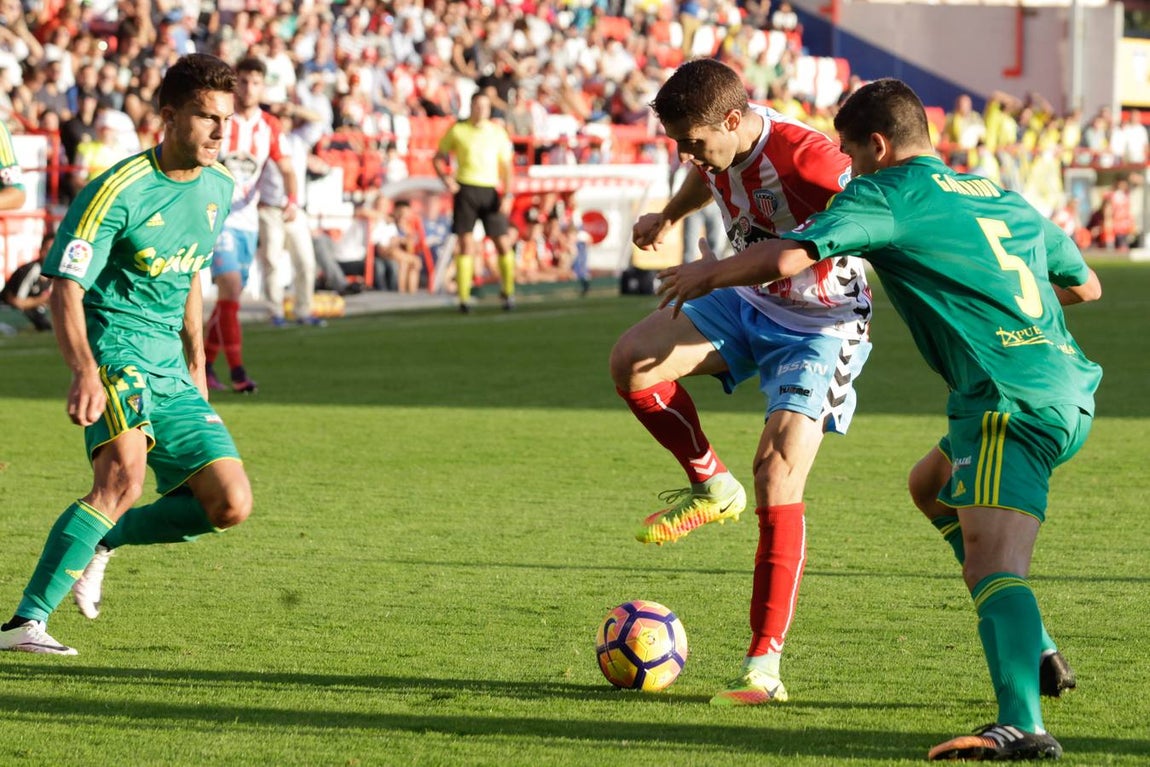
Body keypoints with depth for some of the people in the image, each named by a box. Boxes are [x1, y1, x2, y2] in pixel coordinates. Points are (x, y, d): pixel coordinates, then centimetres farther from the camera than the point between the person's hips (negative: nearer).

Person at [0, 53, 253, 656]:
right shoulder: (118, 191, -15)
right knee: (125, 473, -31)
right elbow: (65, 289, -20)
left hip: (171, 369, 7)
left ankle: (101, 540, 22)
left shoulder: (219, 187, 8)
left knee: (231, 505, -1)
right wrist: (85, 372, -35)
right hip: (115, 350, -7)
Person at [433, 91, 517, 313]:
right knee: (465, 244, -4)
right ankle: (464, 298, -1)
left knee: (503, 243, -3)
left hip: (490, 190, 1)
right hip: (465, 189, -1)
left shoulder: (497, 132, 8)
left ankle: (508, 292, 14)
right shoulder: (457, 130, 5)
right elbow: (439, 158, 13)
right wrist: (446, 179, -5)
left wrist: (507, 195, -3)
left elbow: (506, 166, 9)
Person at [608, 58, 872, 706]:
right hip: (750, 306, 7)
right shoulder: (721, 147, -6)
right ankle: (712, 487, 10)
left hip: (820, 329, -7)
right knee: (633, 361, -14)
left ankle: (766, 668, -15)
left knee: (777, 479, -18)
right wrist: (669, 216, 35)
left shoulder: (806, 160, -33)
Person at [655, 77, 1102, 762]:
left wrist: (708, 274, 8)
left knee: (992, 560, -22)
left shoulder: (888, 193, 1)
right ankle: (1033, 652, 25)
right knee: (933, 485, 30)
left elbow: (786, 260, -10)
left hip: (1014, 399, -9)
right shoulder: (1005, 198, 23)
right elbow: (1087, 285, 35)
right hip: (1072, 390, 9)